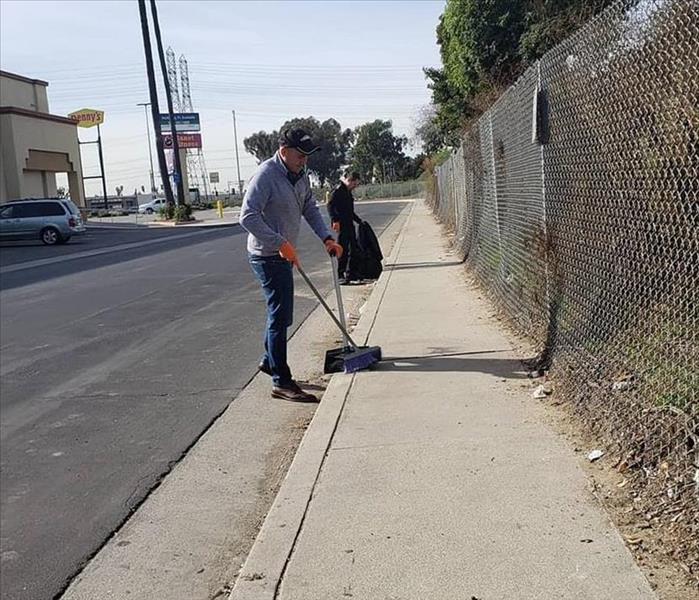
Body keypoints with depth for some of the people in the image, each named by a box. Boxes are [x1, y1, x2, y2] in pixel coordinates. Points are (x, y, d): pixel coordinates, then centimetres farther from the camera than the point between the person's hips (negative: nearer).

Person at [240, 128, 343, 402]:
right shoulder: (266, 175, -20)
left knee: (280, 313, 20)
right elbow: (248, 217, -26)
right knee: (280, 315, -9)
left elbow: (310, 209, 16)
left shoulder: (300, 175, 8)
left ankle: (269, 360, 38)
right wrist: (281, 243, -29)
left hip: (283, 255, 9)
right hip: (267, 256, -9)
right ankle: (281, 382, -3)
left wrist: (327, 237, 3)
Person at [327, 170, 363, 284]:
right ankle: (340, 276, -1)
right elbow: (330, 205, -19)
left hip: (349, 224, 9)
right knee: (343, 250, -7)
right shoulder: (339, 190, -10)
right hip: (341, 225, -9)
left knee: (354, 249, 11)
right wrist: (335, 220, -27)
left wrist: (359, 221, 29)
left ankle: (352, 273, 20)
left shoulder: (348, 192, 17)